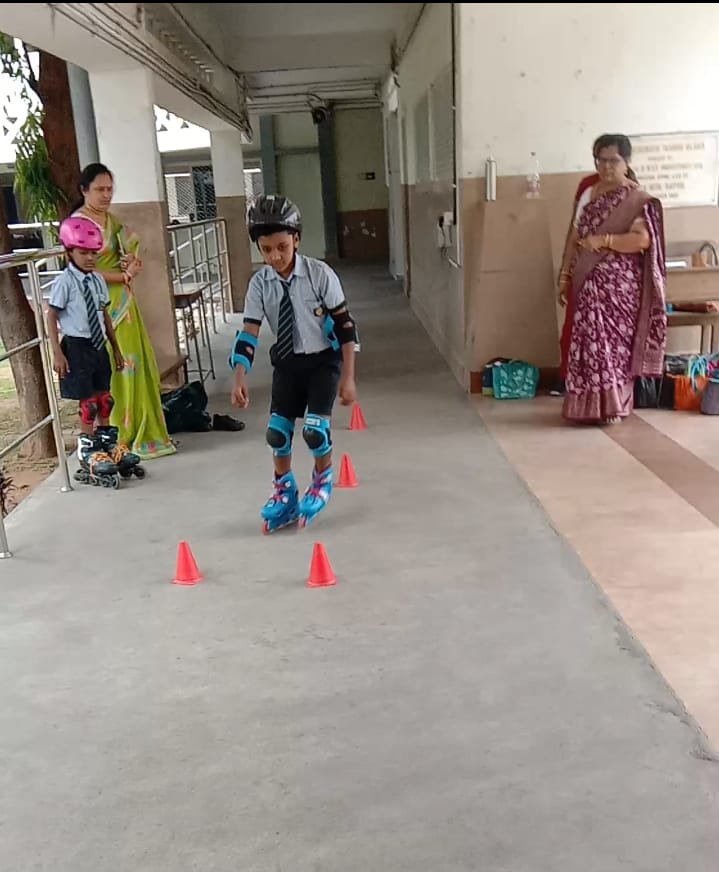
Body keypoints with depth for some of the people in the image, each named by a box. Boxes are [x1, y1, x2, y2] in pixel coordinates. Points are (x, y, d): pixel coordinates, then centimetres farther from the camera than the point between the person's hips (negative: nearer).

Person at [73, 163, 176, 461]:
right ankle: (127, 436, 3)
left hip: (122, 301, 8)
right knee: (116, 369, -5)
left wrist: (131, 263, -6)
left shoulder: (111, 219, 13)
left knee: (136, 364, 11)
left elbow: (130, 252, 17)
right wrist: (124, 275, -12)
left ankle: (143, 430, 21)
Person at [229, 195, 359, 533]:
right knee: (276, 430, -1)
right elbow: (248, 333, -10)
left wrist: (348, 377, -13)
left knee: (314, 428, -17)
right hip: (287, 363, 3)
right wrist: (240, 378, -22)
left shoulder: (320, 274, -18)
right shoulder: (259, 283, -10)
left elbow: (345, 326, -13)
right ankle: (285, 495, 23)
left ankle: (322, 481, 15)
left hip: (323, 360, -3)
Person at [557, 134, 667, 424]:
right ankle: (590, 406, 14)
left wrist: (603, 240, -25)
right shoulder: (588, 194, 13)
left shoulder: (638, 199, -5)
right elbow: (575, 237, 14)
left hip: (618, 283, -5)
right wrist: (564, 276, 9)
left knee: (612, 339, -5)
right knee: (588, 339, 5)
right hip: (588, 282, 5)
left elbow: (643, 239, -16)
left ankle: (611, 406, 4)